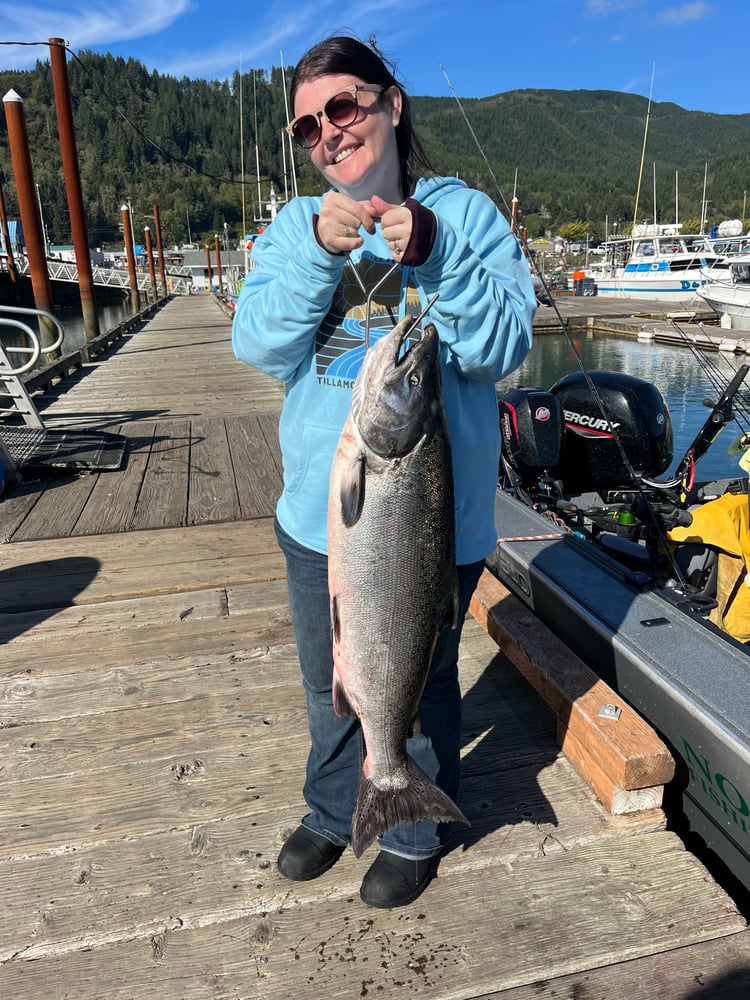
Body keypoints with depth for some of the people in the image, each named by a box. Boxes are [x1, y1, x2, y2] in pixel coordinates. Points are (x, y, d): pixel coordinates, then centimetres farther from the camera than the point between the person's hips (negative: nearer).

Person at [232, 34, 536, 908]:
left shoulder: (464, 213, -2)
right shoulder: (294, 225, 6)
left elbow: (504, 346, -12)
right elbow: (259, 347, -7)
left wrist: (430, 254, -22)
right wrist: (319, 251, -20)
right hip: (318, 510, 4)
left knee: (419, 686, 15)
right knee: (329, 684, 21)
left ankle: (415, 834, 43)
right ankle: (332, 811, 49)